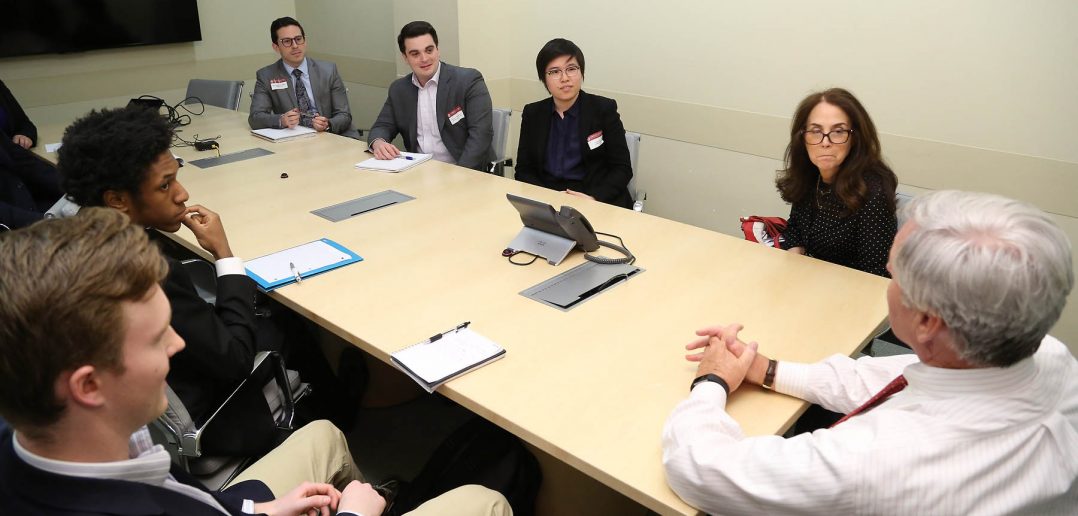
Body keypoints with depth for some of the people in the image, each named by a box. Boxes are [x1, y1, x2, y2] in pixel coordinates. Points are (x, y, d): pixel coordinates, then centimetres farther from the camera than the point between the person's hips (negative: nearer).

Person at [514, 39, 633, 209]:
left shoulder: (604, 109, 1)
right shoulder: (532, 114, 9)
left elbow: (622, 169, -1)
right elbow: (524, 170, 8)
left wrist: (593, 198, -18)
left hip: (599, 202, -2)